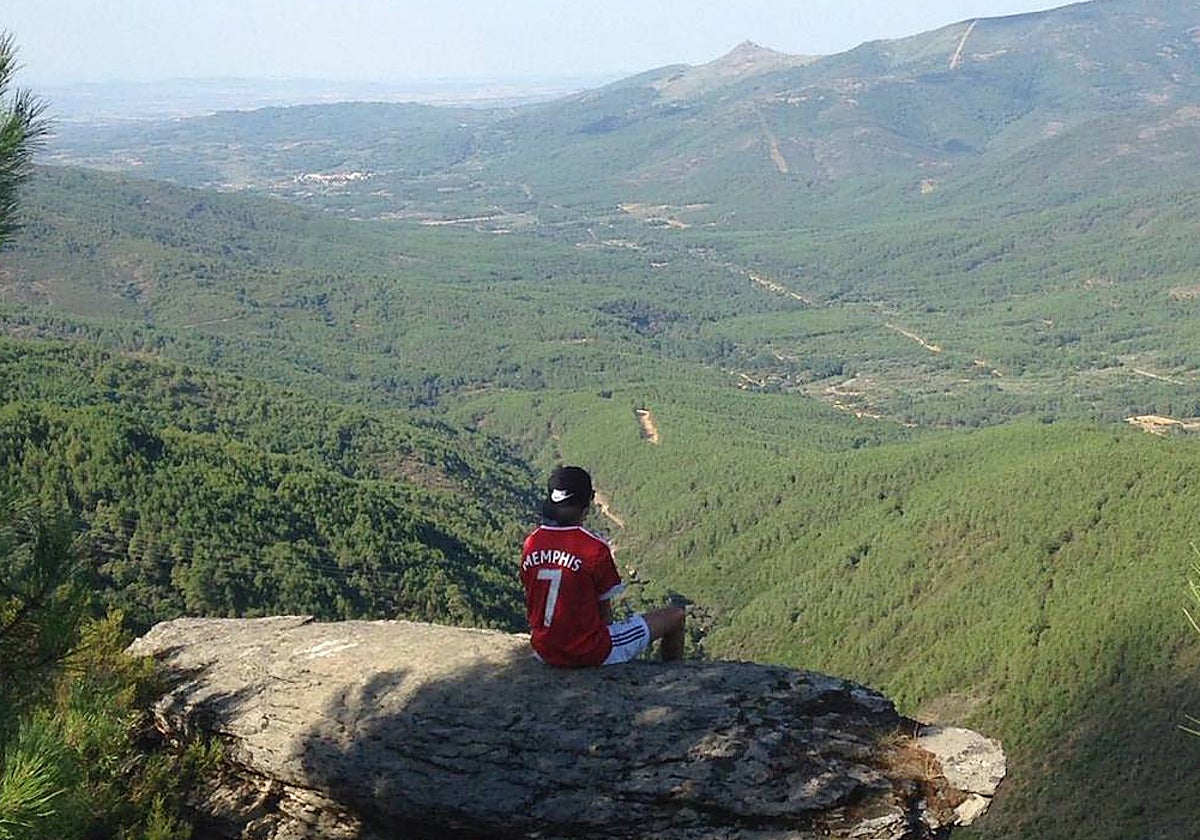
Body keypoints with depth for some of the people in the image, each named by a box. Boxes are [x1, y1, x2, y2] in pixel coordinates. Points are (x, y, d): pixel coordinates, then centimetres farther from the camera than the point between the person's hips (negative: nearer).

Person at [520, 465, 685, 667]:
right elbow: (605, 611, -10)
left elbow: (533, 604, 7)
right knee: (675, 616, 10)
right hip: (590, 654, -6)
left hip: (545, 653, 6)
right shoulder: (595, 547, -20)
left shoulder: (531, 543, -4)